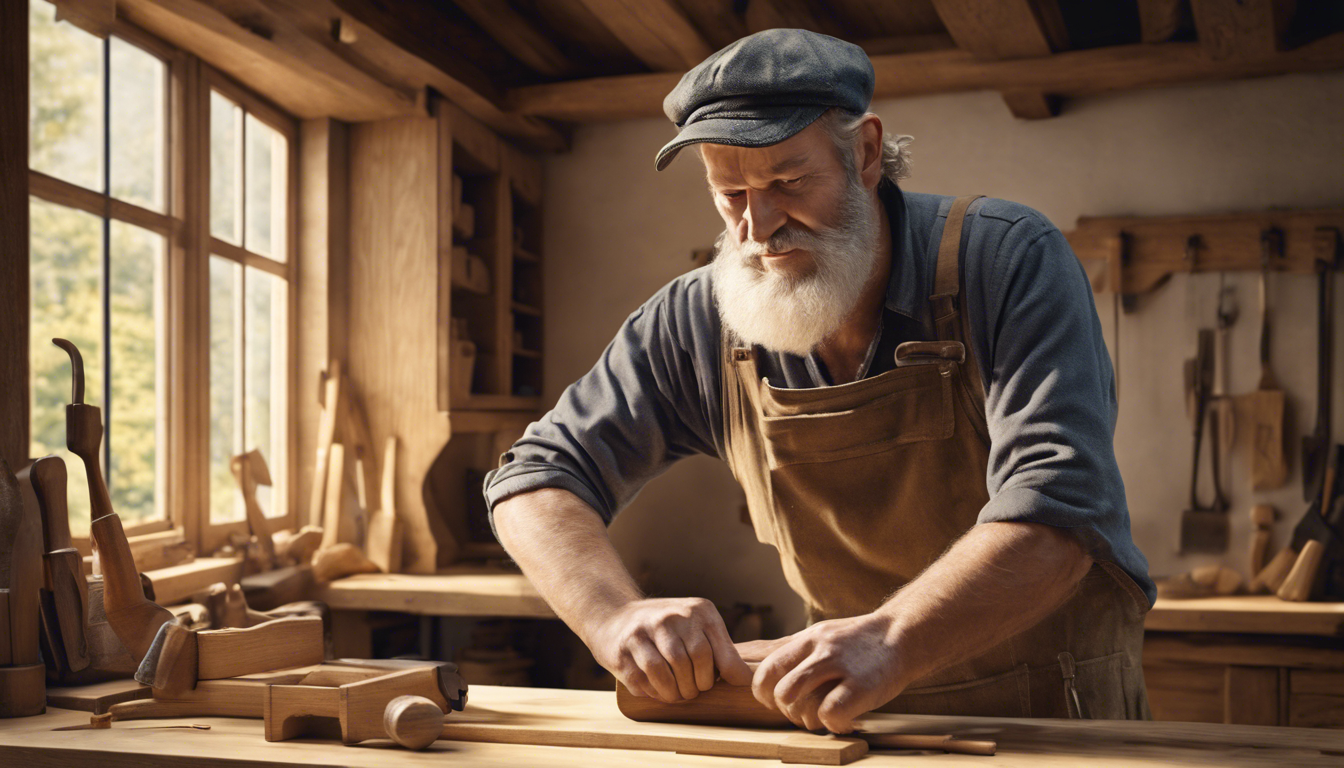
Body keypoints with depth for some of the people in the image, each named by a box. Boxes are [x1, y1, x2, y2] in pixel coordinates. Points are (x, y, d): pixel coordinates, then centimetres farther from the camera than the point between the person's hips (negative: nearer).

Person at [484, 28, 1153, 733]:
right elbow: (537, 476, -4)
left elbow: (1058, 508, -28)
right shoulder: (698, 323, -6)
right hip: (865, 711, 3)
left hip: (1054, 703, -2)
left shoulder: (1010, 261, -16)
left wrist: (892, 642, -45)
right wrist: (616, 615, -24)